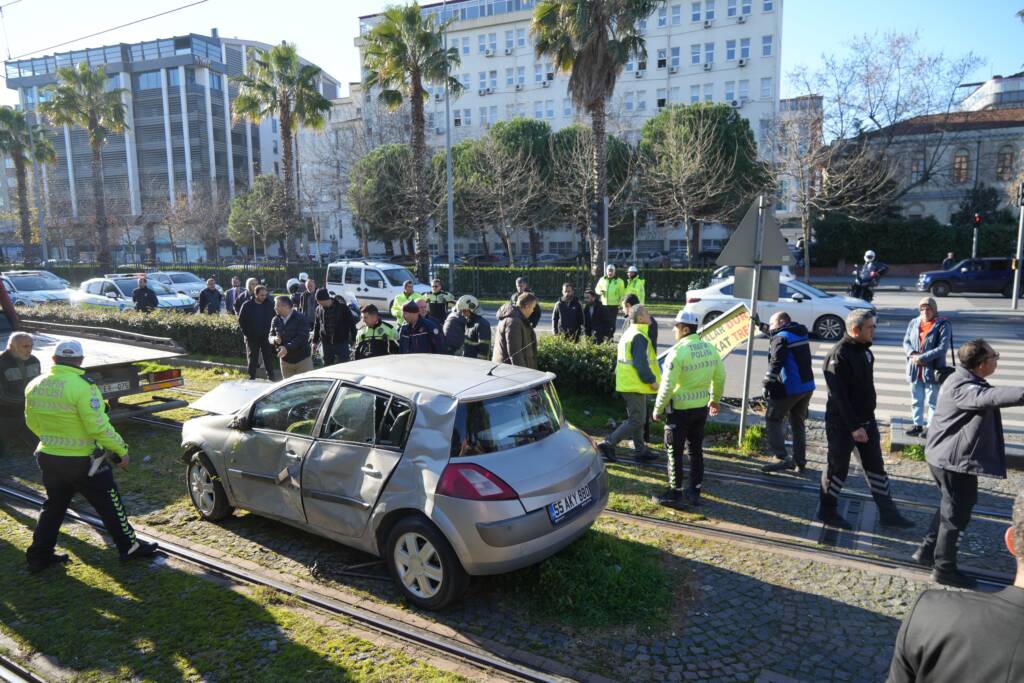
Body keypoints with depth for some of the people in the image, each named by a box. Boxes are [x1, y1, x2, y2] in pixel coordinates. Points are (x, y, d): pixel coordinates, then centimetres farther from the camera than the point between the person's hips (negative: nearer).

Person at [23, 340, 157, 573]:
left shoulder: (35, 386, -1)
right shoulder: (83, 387, -23)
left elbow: (32, 423, 12)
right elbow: (98, 427, -23)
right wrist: (121, 450, -12)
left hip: (48, 458, 6)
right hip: (82, 461, -6)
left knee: (54, 506, 23)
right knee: (109, 506, 8)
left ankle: (38, 556, 29)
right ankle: (129, 547, 18)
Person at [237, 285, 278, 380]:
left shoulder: (270, 304, -1)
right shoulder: (247, 305, -4)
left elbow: (275, 319, 5)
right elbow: (241, 321, 2)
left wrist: (271, 332, -3)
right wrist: (246, 333, -5)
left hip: (266, 337, 1)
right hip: (252, 337, -1)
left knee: (269, 358, 6)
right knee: (252, 359, 8)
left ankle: (270, 377, 14)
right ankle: (251, 378, 17)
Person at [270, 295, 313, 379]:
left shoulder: (301, 318, -12)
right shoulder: (276, 320, 6)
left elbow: (302, 338, -19)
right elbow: (270, 335, 10)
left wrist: (287, 348, -29)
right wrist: (274, 339, -15)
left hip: (302, 359, -5)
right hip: (285, 361, 5)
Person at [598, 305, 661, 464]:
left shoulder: (627, 333, 14)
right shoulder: (639, 337, -19)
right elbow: (641, 363, -24)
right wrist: (652, 380, -16)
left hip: (626, 383, 11)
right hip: (636, 385, -11)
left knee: (636, 417, 17)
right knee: (636, 420, -4)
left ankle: (641, 450, 26)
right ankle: (608, 444, -4)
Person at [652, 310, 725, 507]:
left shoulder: (677, 352, -19)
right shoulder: (710, 349, 2)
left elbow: (667, 386, -19)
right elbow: (720, 377, 11)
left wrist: (658, 409, -8)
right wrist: (715, 400, 25)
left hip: (680, 409, -6)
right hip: (702, 408, 7)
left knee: (675, 453, 5)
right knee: (696, 450, 16)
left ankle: (674, 494, 12)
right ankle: (695, 492, 24)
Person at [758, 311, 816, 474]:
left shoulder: (780, 338, -12)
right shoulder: (800, 334, 14)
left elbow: (775, 363, -20)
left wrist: (767, 384, -16)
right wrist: (762, 326, 38)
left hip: (789, 388, -8)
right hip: (807, 386, 8)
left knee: (773, 419, 3)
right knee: (798, 423, 17)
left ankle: (782, 458, -5)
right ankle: (800, 462, 22)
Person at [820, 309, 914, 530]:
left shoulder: (864, 350, 7)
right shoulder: (838, 355, -21)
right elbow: (839, 396, -24)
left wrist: (864, 422, 15)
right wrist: (853, 427, -23)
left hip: (866, 420, 8)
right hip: (842, 423, -8)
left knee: (876, 466, 14)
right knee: (838, 467, 4)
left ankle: (887, 513, 24)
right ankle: (827, 511, 20)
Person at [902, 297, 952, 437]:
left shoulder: (943, 325, -10)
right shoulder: (914, 323, 4)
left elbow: (942, 348, -16)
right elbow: (906, 342, 6)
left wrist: (922, 358, -21)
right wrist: (912, 354, -14)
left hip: (933, 370, -5)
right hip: (915, 369, 5)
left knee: (932, 401, 7)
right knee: (916, 400, 15)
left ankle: (930, 427, 17)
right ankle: (918, 424, 28)